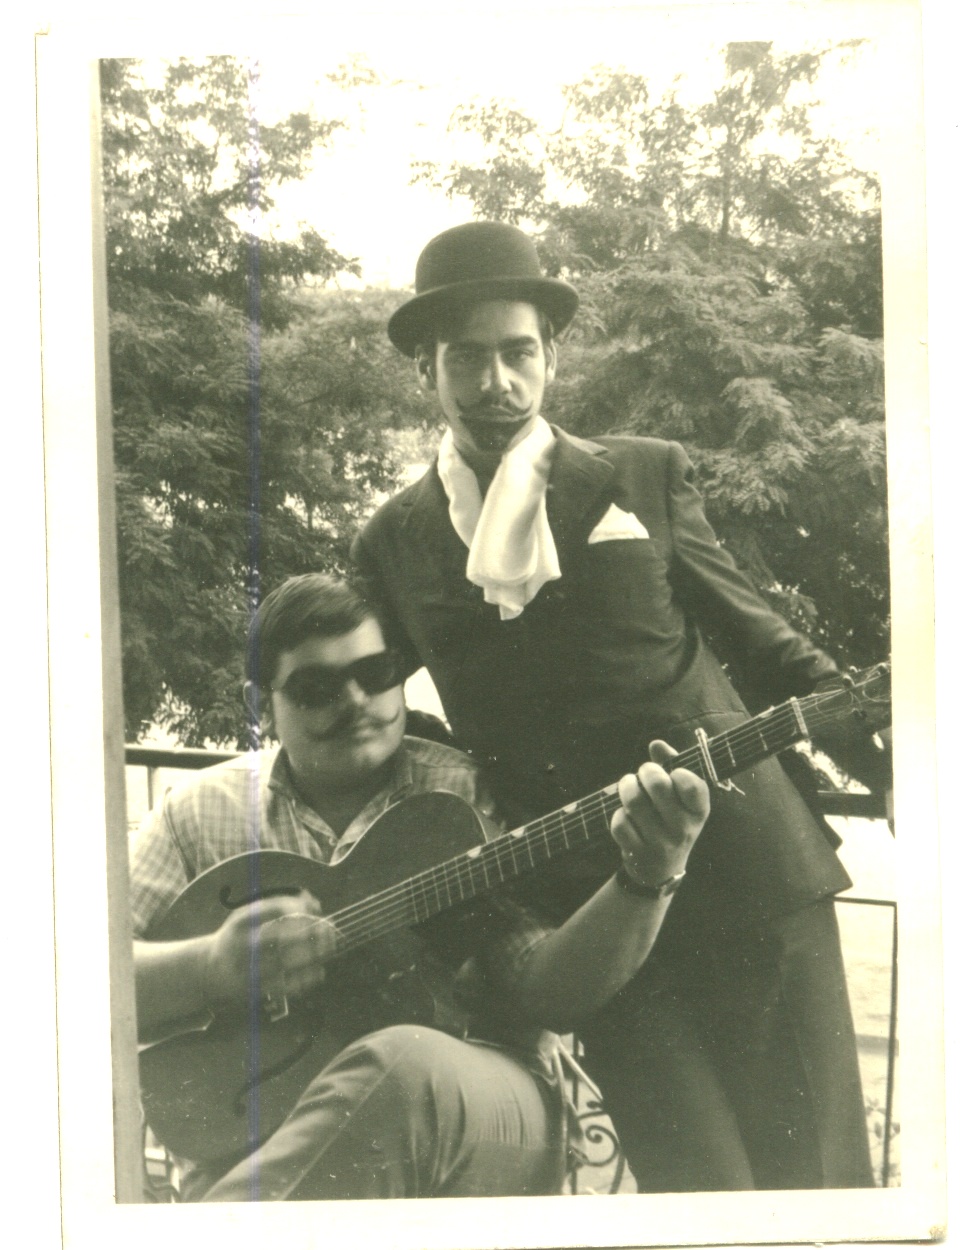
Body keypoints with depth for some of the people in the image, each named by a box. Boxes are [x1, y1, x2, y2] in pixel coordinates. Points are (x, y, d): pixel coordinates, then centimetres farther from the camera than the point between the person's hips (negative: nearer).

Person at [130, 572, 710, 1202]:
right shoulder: (199, 813, 12)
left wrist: (647, 883, -19)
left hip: (480, 1111, 2)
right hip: (263, 1138, -1)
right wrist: (214, 966, -13)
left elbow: (541, 994, -2)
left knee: (406, 1064, -36)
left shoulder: (467, 795, 7)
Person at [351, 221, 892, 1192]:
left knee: (816, 1173, 3)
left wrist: (902, 770, 0)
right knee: (700, 1186, -1)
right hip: (587, 912, 0)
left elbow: (765, 648, 8)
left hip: (747, 867, 0)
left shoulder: (646, 475, 7)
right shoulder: (392, 545, 8)